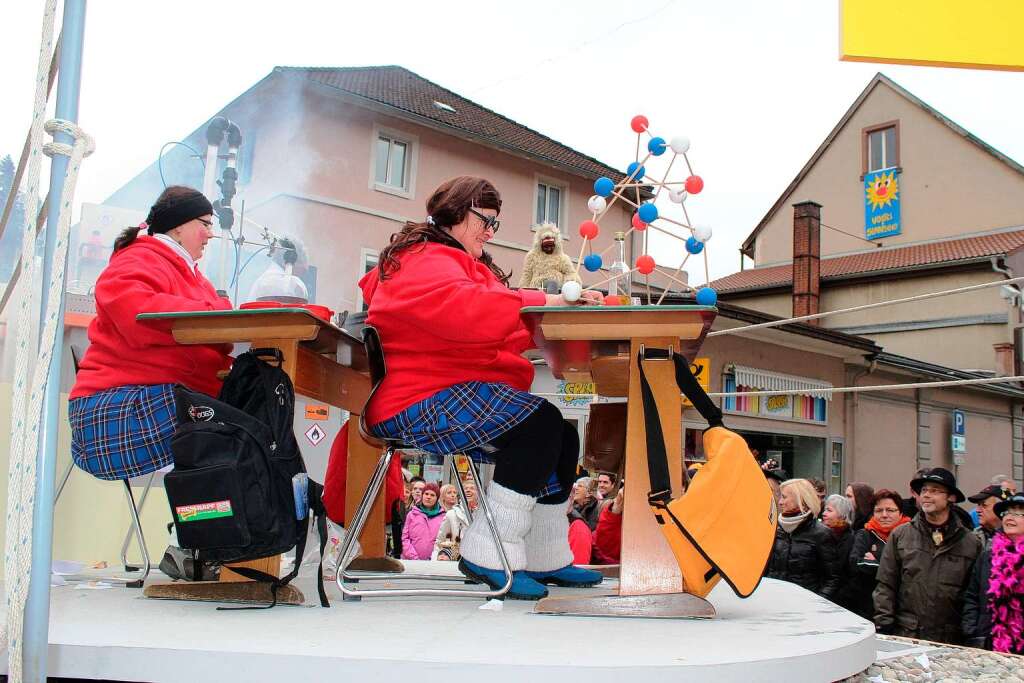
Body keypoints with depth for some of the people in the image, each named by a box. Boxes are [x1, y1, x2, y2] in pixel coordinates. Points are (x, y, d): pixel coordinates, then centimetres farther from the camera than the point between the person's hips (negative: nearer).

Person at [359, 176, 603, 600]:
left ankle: (546, 560, 6)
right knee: (541, 420, -24)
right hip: (419, 404, -11)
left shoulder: (461, 263, 27)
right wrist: (548, 303, -27)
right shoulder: (425, 259, -8)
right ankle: (488, 555, -19)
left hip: (459, 398, 11)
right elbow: (464, 310, -29)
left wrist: (564, 310, 7)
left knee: (561, 436, 2)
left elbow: (501, 332, 21)